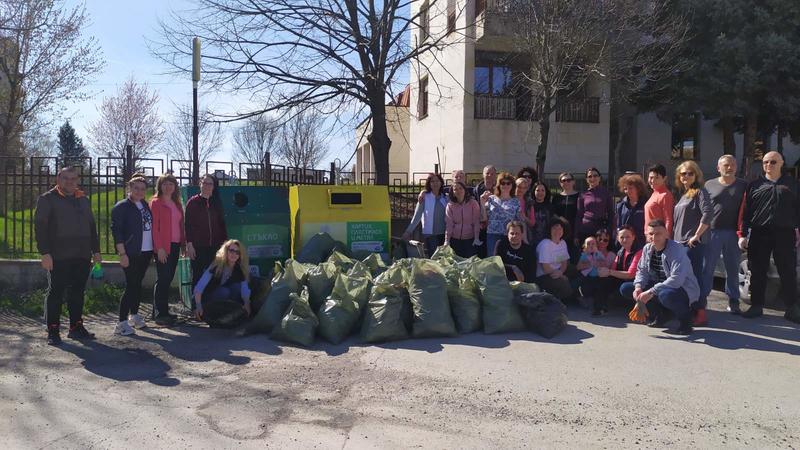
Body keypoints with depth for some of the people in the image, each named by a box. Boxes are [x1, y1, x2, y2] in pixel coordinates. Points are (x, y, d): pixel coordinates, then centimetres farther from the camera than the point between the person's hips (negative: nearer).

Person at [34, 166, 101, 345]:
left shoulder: (83, 200, 18)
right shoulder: (47, 199, 0)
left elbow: (91, 226, 21)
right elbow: (40, 227, -6)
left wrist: (96, 250, 14)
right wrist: (45, 253, -15)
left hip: (82, 256, 5)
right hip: (58, 257, -5)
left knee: (77, 293, 10)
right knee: (55, 293, 1)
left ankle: (76, 327, 18)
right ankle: (53, 331, 9)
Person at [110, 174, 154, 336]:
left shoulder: (145, 205, 14)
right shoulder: (121, 207, -5)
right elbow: (116, 231, -11)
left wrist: (152, 251, 14)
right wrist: (122, 253, -17)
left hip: (146, 252, 6)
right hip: (131, 253, -6)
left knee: (138, 284, 14)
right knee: (131, 286, -8)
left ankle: (134, 315, 27)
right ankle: (121, 323, -4)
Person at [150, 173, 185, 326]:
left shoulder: (176, 203, 17)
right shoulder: (156, 203, -3)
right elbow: (154, 226, -9)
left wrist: (183, 243, 8)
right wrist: (159, 248, -16)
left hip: (175, 245, 6)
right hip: (163, 247, -6)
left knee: (168, 278, 10)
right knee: (163, 279, -6)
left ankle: (164, 311, 17)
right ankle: (159, 314, -1)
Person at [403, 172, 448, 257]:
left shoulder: (445, 198, 6)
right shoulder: (425, 197, -4)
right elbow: (417, 216, -3)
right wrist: (409, 231, -6)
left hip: (443, 234, 4)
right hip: (429, 234, -3)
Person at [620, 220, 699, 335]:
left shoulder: (677, 249, -23)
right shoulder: (647, 249, -1)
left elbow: (677, 279, -33)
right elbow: (642, 271, 5)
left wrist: (651, 292, -34)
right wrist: (638, 287, -17)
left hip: (684, 290, -7)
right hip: (659, 286, 8)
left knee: (665, 294, -42)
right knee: (625, 288, -4)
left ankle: (685, 320, -9)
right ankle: (660, 316, 9)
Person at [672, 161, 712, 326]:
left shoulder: (700, 192, -6)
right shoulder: (682, 194, 18)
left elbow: (707, 214, -20)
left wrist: (696, 235, -18)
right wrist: (675, 238, 17)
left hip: (693, 243, -9)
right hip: (679, 242, 9)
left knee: (693, 276, -9)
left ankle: (700, 313, -4)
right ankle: (688, 311, 22)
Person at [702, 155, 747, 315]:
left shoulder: (743, 186, 7)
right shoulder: (709, 185, 6)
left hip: (733, 233, 1)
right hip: (712, 231, 0)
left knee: (733, 269, 8)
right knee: (707, 267, 2)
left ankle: (733, 301, 17)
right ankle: (701, 299, 9)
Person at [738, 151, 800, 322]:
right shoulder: (754, 185, 8)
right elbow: (746, 212, 6)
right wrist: (743, 234, 1)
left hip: (785, 234, -1)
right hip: (759, 234, 1)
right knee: (757, 272, 6)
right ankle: (756, 306, 15)